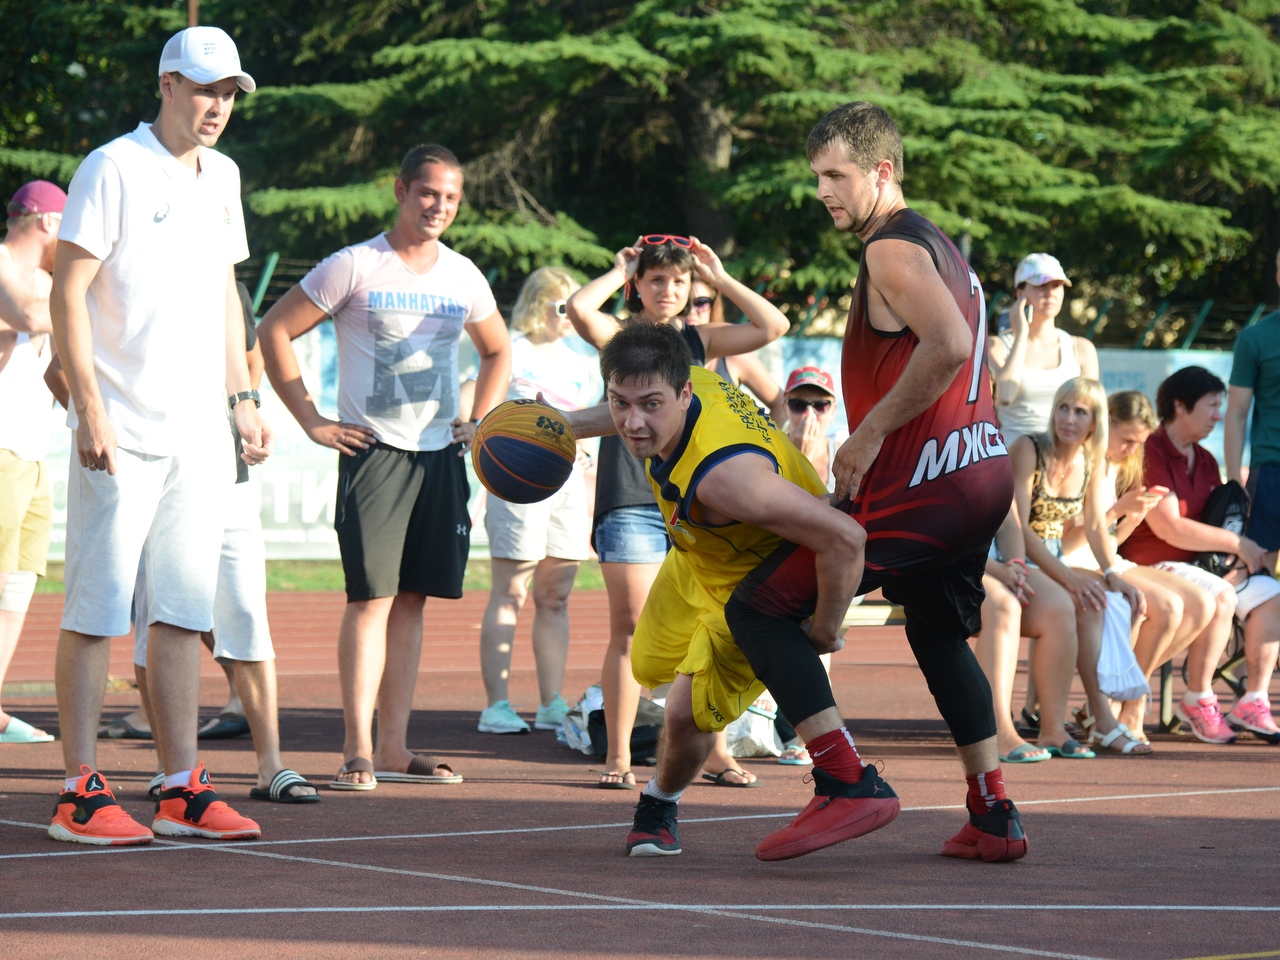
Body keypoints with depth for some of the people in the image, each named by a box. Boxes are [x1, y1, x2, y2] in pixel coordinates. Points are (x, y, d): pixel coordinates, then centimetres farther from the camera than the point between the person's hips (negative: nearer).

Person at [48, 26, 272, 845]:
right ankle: (81, 794, -2)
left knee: (185, 613, 7)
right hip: (122, 432, -7)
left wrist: (242, 397, 19)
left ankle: (182, 789, 11)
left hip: (201, 434, 7)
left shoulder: (222, 177, 15)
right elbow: (68, 293, -11)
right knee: (98, 609, -5)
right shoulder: (114, 169, -7)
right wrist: (89, 409, -18)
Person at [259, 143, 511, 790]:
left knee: (412, 600, 6)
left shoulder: (463, 277, 11)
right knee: (372, 597, -11)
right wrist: (312, 421, -6)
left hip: (439, 455, 5)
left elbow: (497, 352, 28)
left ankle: (394, 748, 11)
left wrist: (478, 422, 14)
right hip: (372, 450, -5)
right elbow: (274, 330, -3)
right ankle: (358, 752, -10)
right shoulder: (354, 267, -5)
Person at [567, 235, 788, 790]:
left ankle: (714, 751, 13)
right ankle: (618, 757, 1)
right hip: (631, 499, -3)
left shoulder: (701, 339, 14)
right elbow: (579, 308, -17)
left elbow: (773, 326, 5)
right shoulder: (620, 336, 4)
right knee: (630, 630, -4)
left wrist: (720, 279, 8)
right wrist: (619, 271, 0)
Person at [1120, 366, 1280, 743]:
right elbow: (1169, 528, -20)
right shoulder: (1150, 454, -13)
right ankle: (1197, 701, -19)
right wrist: (1238, 544, -15)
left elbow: (1220, 522, 20)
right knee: (1221, 597, -33)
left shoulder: (1205, 461, 17)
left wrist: (1244, 553, -5)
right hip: (1152, 566, -8)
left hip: (1202, 563, 8)